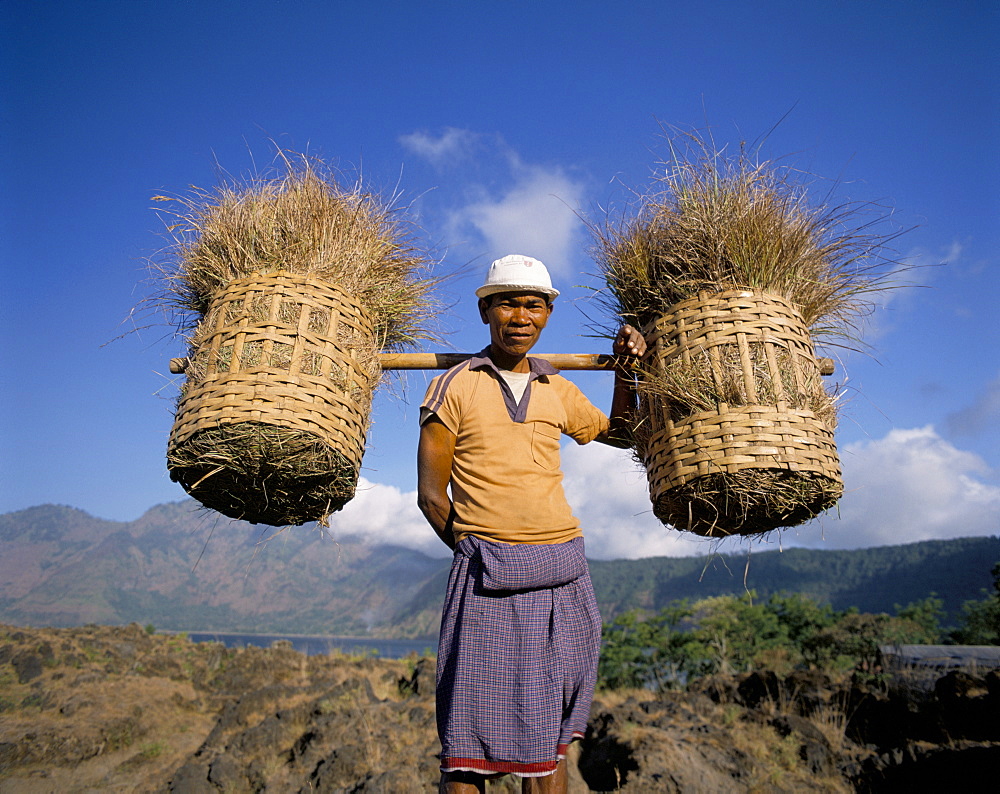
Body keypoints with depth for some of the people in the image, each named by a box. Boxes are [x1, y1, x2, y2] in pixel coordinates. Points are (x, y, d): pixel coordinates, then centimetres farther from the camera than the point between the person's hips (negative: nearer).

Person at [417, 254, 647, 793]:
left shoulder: (559, 391, 13)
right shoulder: (454, 386, 2)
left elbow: (620, 434, 30)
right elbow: (430, 494, 1)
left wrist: (625, 369, 19)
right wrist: (476, 552, 0)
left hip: (563, 576, 4)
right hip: (487, 581, -4)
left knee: (550, 737, 14)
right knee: (469, 745, 0)